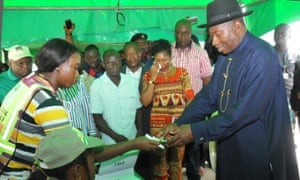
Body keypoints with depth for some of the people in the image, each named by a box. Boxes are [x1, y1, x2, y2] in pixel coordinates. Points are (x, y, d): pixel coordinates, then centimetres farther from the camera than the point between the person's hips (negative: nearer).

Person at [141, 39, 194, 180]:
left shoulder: (182, 73, 3)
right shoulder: (149, 75, 3)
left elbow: (189, 99, 3)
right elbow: (145, 102, -6)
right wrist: (153, 78, -11)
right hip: (157, 125, 0)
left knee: (176, 162, 12)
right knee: (159, 163, 6)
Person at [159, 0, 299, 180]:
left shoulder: (262, 56, -21)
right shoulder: (224, 57, 5)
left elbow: (245, 111, -27)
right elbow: (208, 97, 4)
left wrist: (196, 131, -26)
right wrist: (178, 124, -8)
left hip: (260, 150, -7)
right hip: (230, 146, 7)